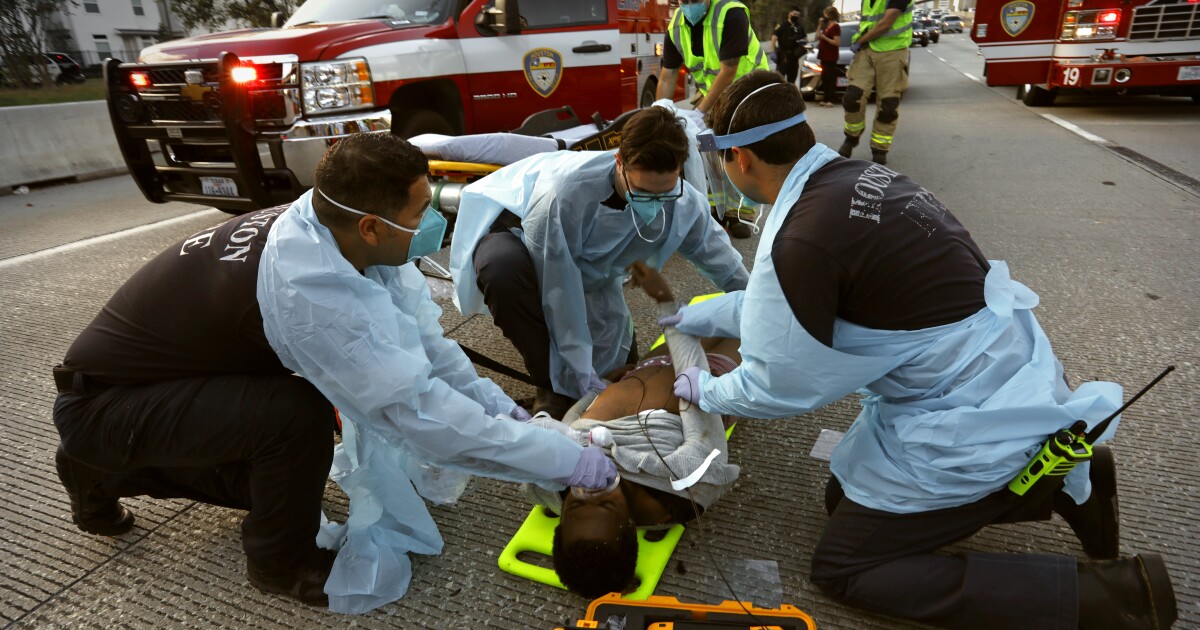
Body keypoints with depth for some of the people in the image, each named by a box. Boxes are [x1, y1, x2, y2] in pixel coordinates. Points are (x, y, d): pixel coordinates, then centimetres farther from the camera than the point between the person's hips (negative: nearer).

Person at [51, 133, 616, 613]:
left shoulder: (324, 227, -14)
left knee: (276, 469, 16)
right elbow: (419, 409, -37)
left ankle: (105, 470, 33)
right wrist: (569, 461, -30)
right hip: (98, 405, -8)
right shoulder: (309, 289, -39)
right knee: (299, 413, -29)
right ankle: (283, 563, 0)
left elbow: (419, 337, -6)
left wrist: (500, 407, -10)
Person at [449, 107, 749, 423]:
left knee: (614, 359, -4)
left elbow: (725, 265, -9)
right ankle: (551, 385, -19)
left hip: (589, 270, 4)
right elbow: (557, 288, -34)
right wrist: (580, 375, -28)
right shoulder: (567, 190, -42)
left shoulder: (684, 204, -25)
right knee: (503, 267, -41)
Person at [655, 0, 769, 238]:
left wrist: (700, 111, -31)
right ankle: (716, 207, 12)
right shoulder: (676, 25, -11)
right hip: (711, 91, 5)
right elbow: (667, 75, -9)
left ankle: (743, 211, 0)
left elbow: (728, 70, -30)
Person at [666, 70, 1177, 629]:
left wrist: (706, 391, 5)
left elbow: (779, 389, -13)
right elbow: (792, 302, 16)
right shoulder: (857, 178, 0)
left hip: (971, 420, -9)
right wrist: (712, 314, 22)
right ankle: (1063, 480, 20)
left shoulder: (800, 242, -28)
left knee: (842, 568, 4)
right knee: (847, 497, 22)